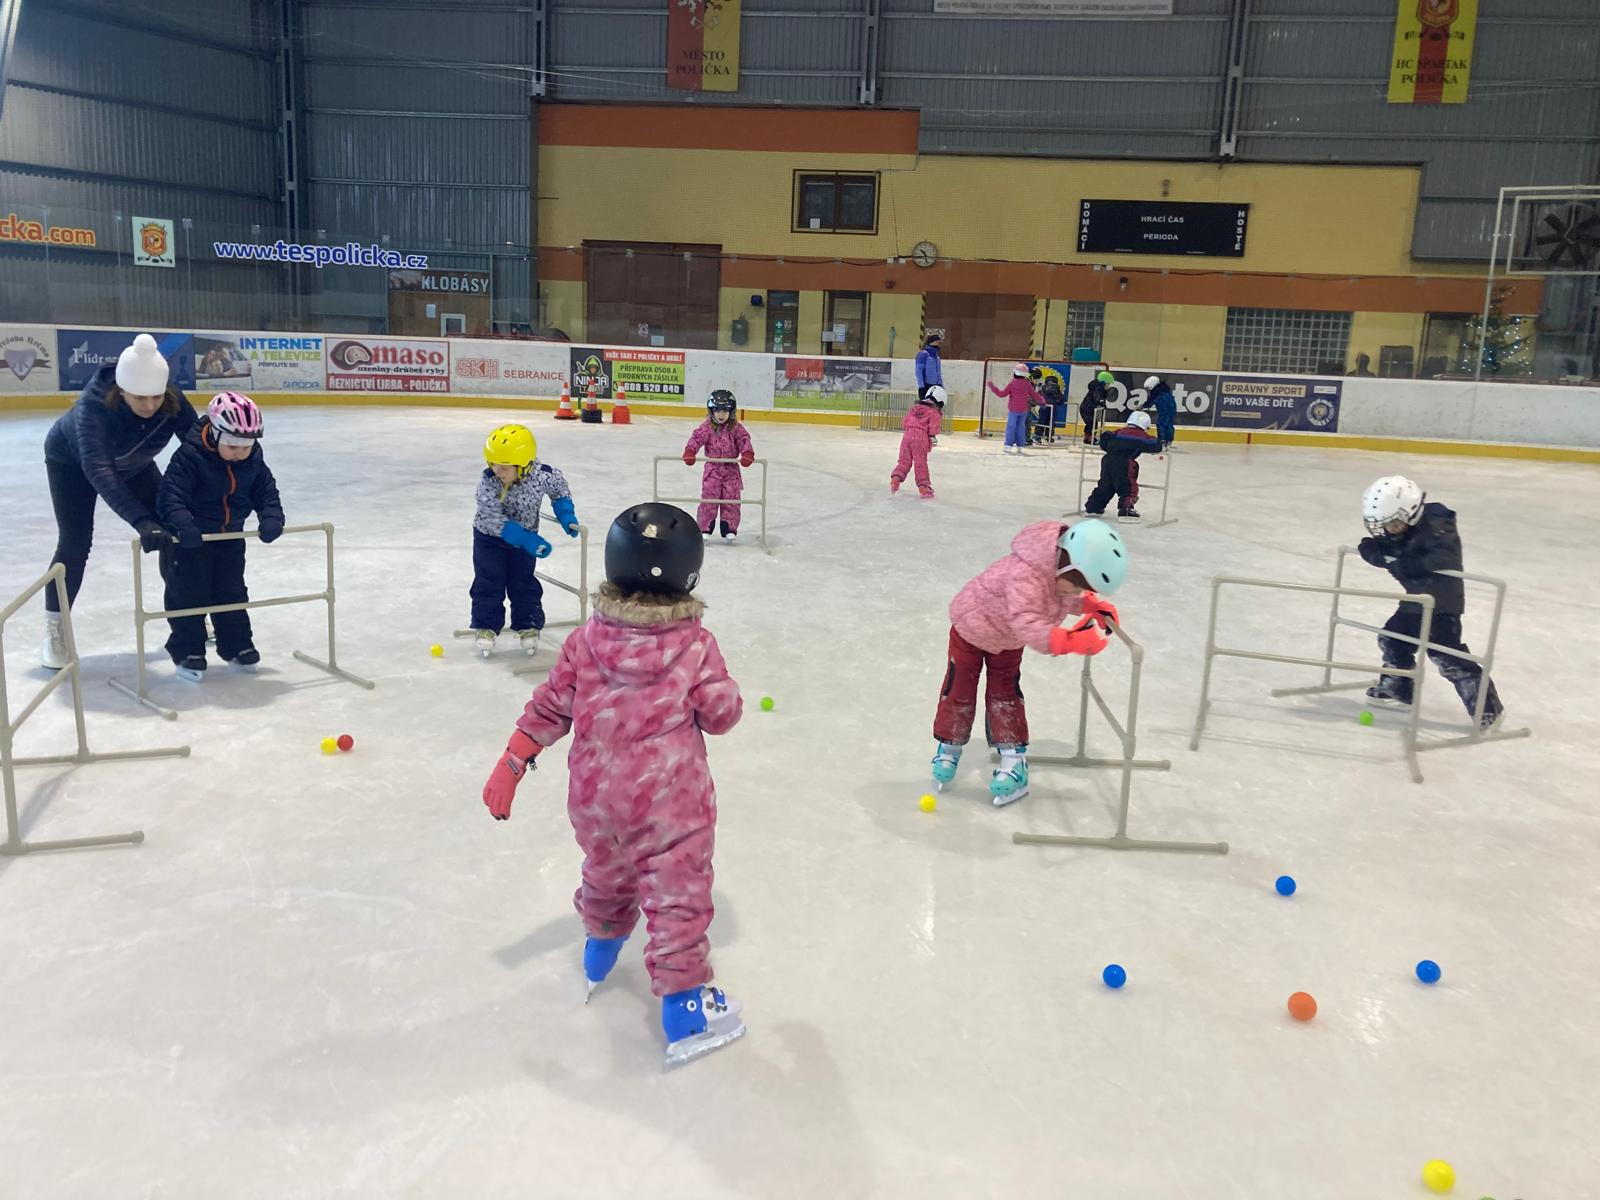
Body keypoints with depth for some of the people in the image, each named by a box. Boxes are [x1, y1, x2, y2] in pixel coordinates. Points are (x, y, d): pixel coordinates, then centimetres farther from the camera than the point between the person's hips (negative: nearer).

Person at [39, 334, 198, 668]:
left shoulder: (173, 401, -33)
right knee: (75, 543, -8)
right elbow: (98, 469, -53)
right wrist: (140, 521, -64)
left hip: (133, 463, 4)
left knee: (170, 530, 0)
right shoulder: (94, 403, -43)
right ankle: (54, 628, 9)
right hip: (73, 461, -4)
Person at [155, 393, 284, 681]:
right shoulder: (190, 455, -24)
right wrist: (182, 523, -44)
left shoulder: (253, 461, -7)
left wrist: (271, 518, -19)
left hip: (230, 537, 5)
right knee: (188, 595, -1)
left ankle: (237, 645, 26)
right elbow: (170, 494, -29)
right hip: (191, 539, -5)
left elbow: (266, 492, -1)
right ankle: (187, 652, 10)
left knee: (232, 592, 14)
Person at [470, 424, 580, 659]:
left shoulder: (541, 476, -25)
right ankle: (485, 627, 15)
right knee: (488, 583, 1)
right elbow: (494, 520, -32)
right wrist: (528, 540, -38)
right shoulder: (487, 482, -31)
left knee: (523, 584, 7)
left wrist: (566, 515, -9)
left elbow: (559, 486, 0)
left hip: (525, 536, 1)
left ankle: (528, 627, 22)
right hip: (489, 536, -1)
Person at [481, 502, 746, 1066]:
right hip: (670, 802, -4)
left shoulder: (586, 641, -7)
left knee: (607, 875, 28)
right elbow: (723, 714, -8)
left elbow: (549, 708, -1)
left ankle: (599, 952, 53)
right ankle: (684, 1007, 12)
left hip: (595, 797, 5)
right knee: (676, 896, 6)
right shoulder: (696, 646, -16)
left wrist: (511, 765, 8)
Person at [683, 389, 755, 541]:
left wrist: (747, 454, -29)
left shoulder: (736, 428, 0)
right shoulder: (707, 427, -3)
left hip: (731, 470, 1)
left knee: (731, 499, 1)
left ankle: (729, 529, 11)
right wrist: (689, 452, -31)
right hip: (712, 469, -1)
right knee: (708, 498, -3)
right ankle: (705, 528, 5)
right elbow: (697, 438, -14)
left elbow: (744, 440, -9)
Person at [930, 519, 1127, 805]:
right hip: (973, 627, -6)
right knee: (959, 691, 6)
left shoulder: (1065, 573, -20)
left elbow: (1067, 599, 2)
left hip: (1008, 642, 6)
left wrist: (1091, 604, -18)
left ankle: (1014, 762, 9)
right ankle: (948, 748, 26)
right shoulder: (1026, 575, -47)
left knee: (1005, 695, 7)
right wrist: (1069, 641, -67)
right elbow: (1027, 625, -56)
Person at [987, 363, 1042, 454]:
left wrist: (992, 387, 5)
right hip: (1023, 410, 3)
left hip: (1013, 410, -3)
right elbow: (1034, 395, 8)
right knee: (1021, 427, 9)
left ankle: (1008, 446, -7)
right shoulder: (1028, 384, 1)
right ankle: (1019, 447, 9)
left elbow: (1002, 393, -5)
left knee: (1011, 427, -1)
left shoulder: (1012, 383, -8)